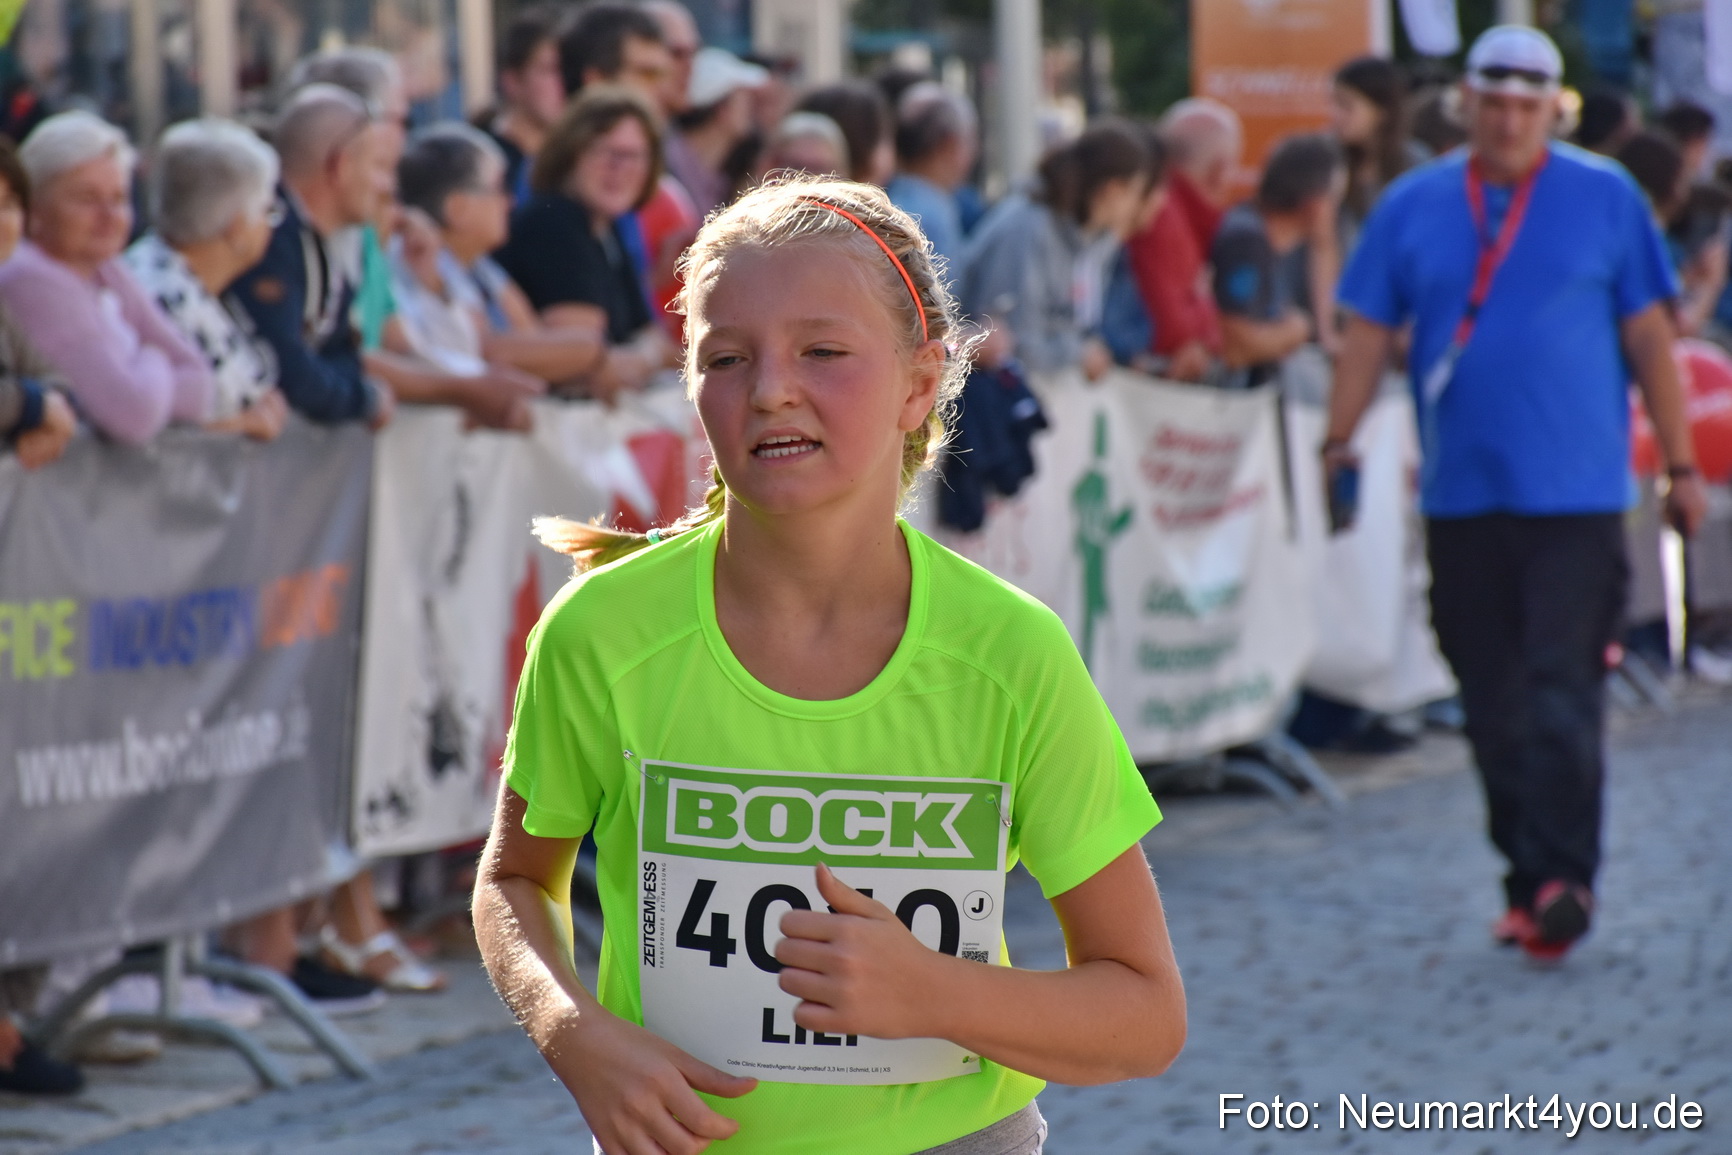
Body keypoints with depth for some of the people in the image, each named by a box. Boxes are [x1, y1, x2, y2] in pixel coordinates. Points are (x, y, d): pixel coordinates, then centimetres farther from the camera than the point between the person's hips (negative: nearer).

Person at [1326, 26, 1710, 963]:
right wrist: (1337, 444, -1)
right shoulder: (1412, 207, 8)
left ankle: (1562, 877, -9)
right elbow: (1367, 335, 9)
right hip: (1460, 496, 3)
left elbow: (1649, 338, 5)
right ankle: (1530, 880, 17)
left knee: (1562, 691, -10)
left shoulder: (1604, 198, 3)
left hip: (1576, 497, -3)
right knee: (1494, 702, 7)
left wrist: (1681, 466, 3)